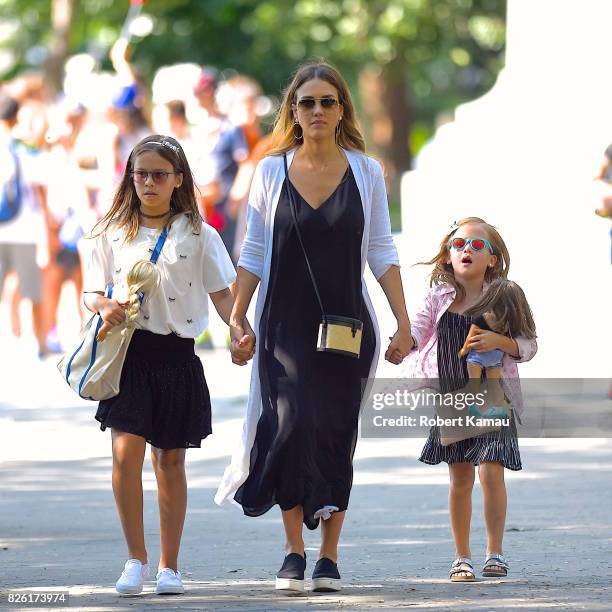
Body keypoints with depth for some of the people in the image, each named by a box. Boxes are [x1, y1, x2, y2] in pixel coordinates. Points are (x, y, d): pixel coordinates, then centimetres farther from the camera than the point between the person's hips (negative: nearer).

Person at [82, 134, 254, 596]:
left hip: (177, 357, 0)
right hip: (129, 353, 0)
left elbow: (222, 294, 4)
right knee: (126, 453, -14)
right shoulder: (114, 234, 8)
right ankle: (136, 558, -2)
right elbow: (92, 292, 11)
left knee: (171, 459, 7)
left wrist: (242, 330, -15)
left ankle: (169, 566, 16)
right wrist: (104, 306, -13)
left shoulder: (199, 236, 5)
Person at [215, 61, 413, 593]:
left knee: (337, 437, 2)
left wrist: (404, 323, 0)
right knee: (292, 424, -16)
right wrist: (237, 318, 0)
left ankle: (329, 555, 11)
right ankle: (294, 550, -7)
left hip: (346, 327, 1)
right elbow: (254, 253, 7)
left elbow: (382, 252, 6)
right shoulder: (272, 171, 3)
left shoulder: (366, 172, 4)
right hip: (285, 325, -1)